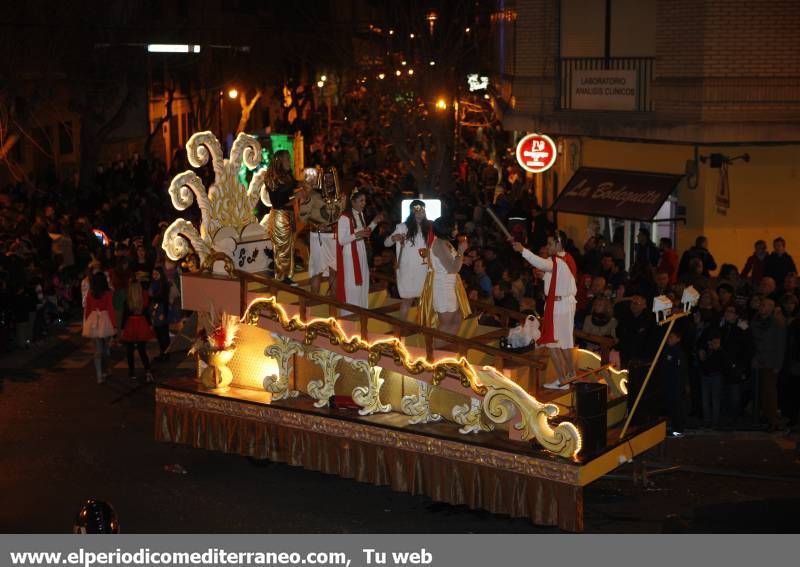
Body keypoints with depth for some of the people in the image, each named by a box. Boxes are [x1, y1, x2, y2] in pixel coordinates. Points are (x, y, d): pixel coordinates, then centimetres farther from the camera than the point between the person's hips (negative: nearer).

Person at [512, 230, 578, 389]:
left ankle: (562, 380, -4)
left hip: (557, 305, -9)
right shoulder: (568, 259, 10)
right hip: (568, 302, 9)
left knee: (552, 342, -4)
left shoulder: (556, 261, -19)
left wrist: (523, 250, -49)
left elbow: (541, 263, -41)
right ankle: (571, 373, 31)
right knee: (564, 340, 21)